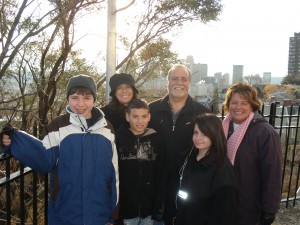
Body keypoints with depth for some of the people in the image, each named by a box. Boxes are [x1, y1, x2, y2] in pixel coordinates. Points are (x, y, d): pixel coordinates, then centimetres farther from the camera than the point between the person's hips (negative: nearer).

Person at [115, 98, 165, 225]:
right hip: (126, 207, -1)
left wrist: (159, 207, 0)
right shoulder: (119, 138, -7)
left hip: (149, 208, 1)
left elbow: (161, 175, 1)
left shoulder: (156, 139, -1)